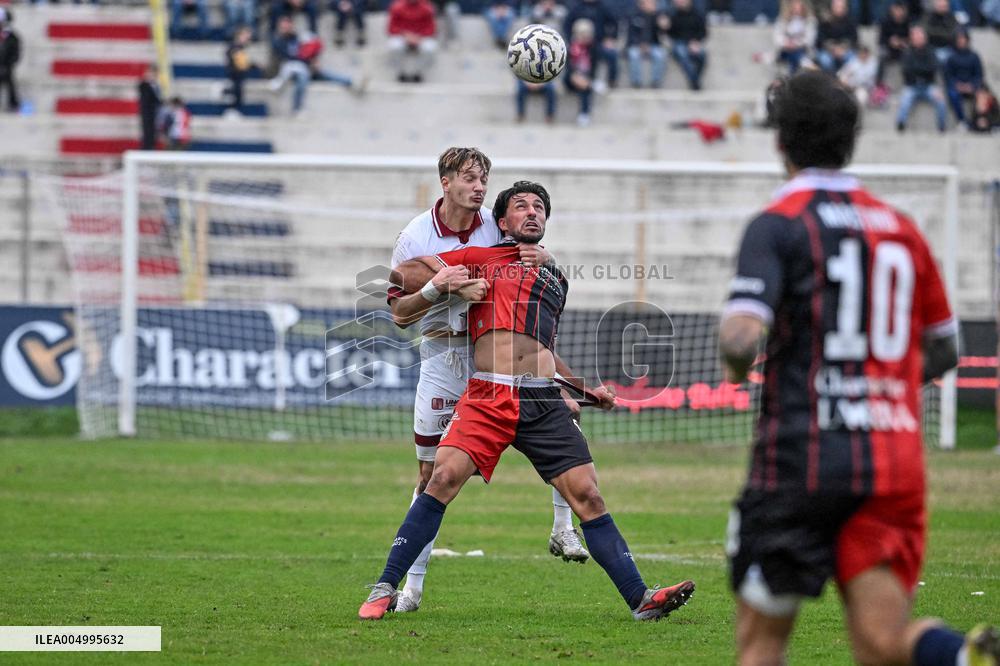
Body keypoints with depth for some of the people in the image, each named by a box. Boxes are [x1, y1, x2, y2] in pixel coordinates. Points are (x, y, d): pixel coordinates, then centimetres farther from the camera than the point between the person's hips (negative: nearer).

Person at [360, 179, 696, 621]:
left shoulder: (555, 279, 27)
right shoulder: (480, 260, 14)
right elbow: (406, 270, 15)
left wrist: (586, 389, 29)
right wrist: (439, 278, -1)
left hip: (544, 402, 4)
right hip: (486, 397, -4)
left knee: (586, 494, -5)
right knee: (444, 477, -19)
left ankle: (641, 599, -4)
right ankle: (385, 589, -12)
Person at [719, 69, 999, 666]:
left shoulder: (778, 225, -4)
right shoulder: (900, 228, 13)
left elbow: (741, 339, -18)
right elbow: (944, 353, 21)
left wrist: (737, 365, 6)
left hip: (802, 458, -4)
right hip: (896, 461, 4)